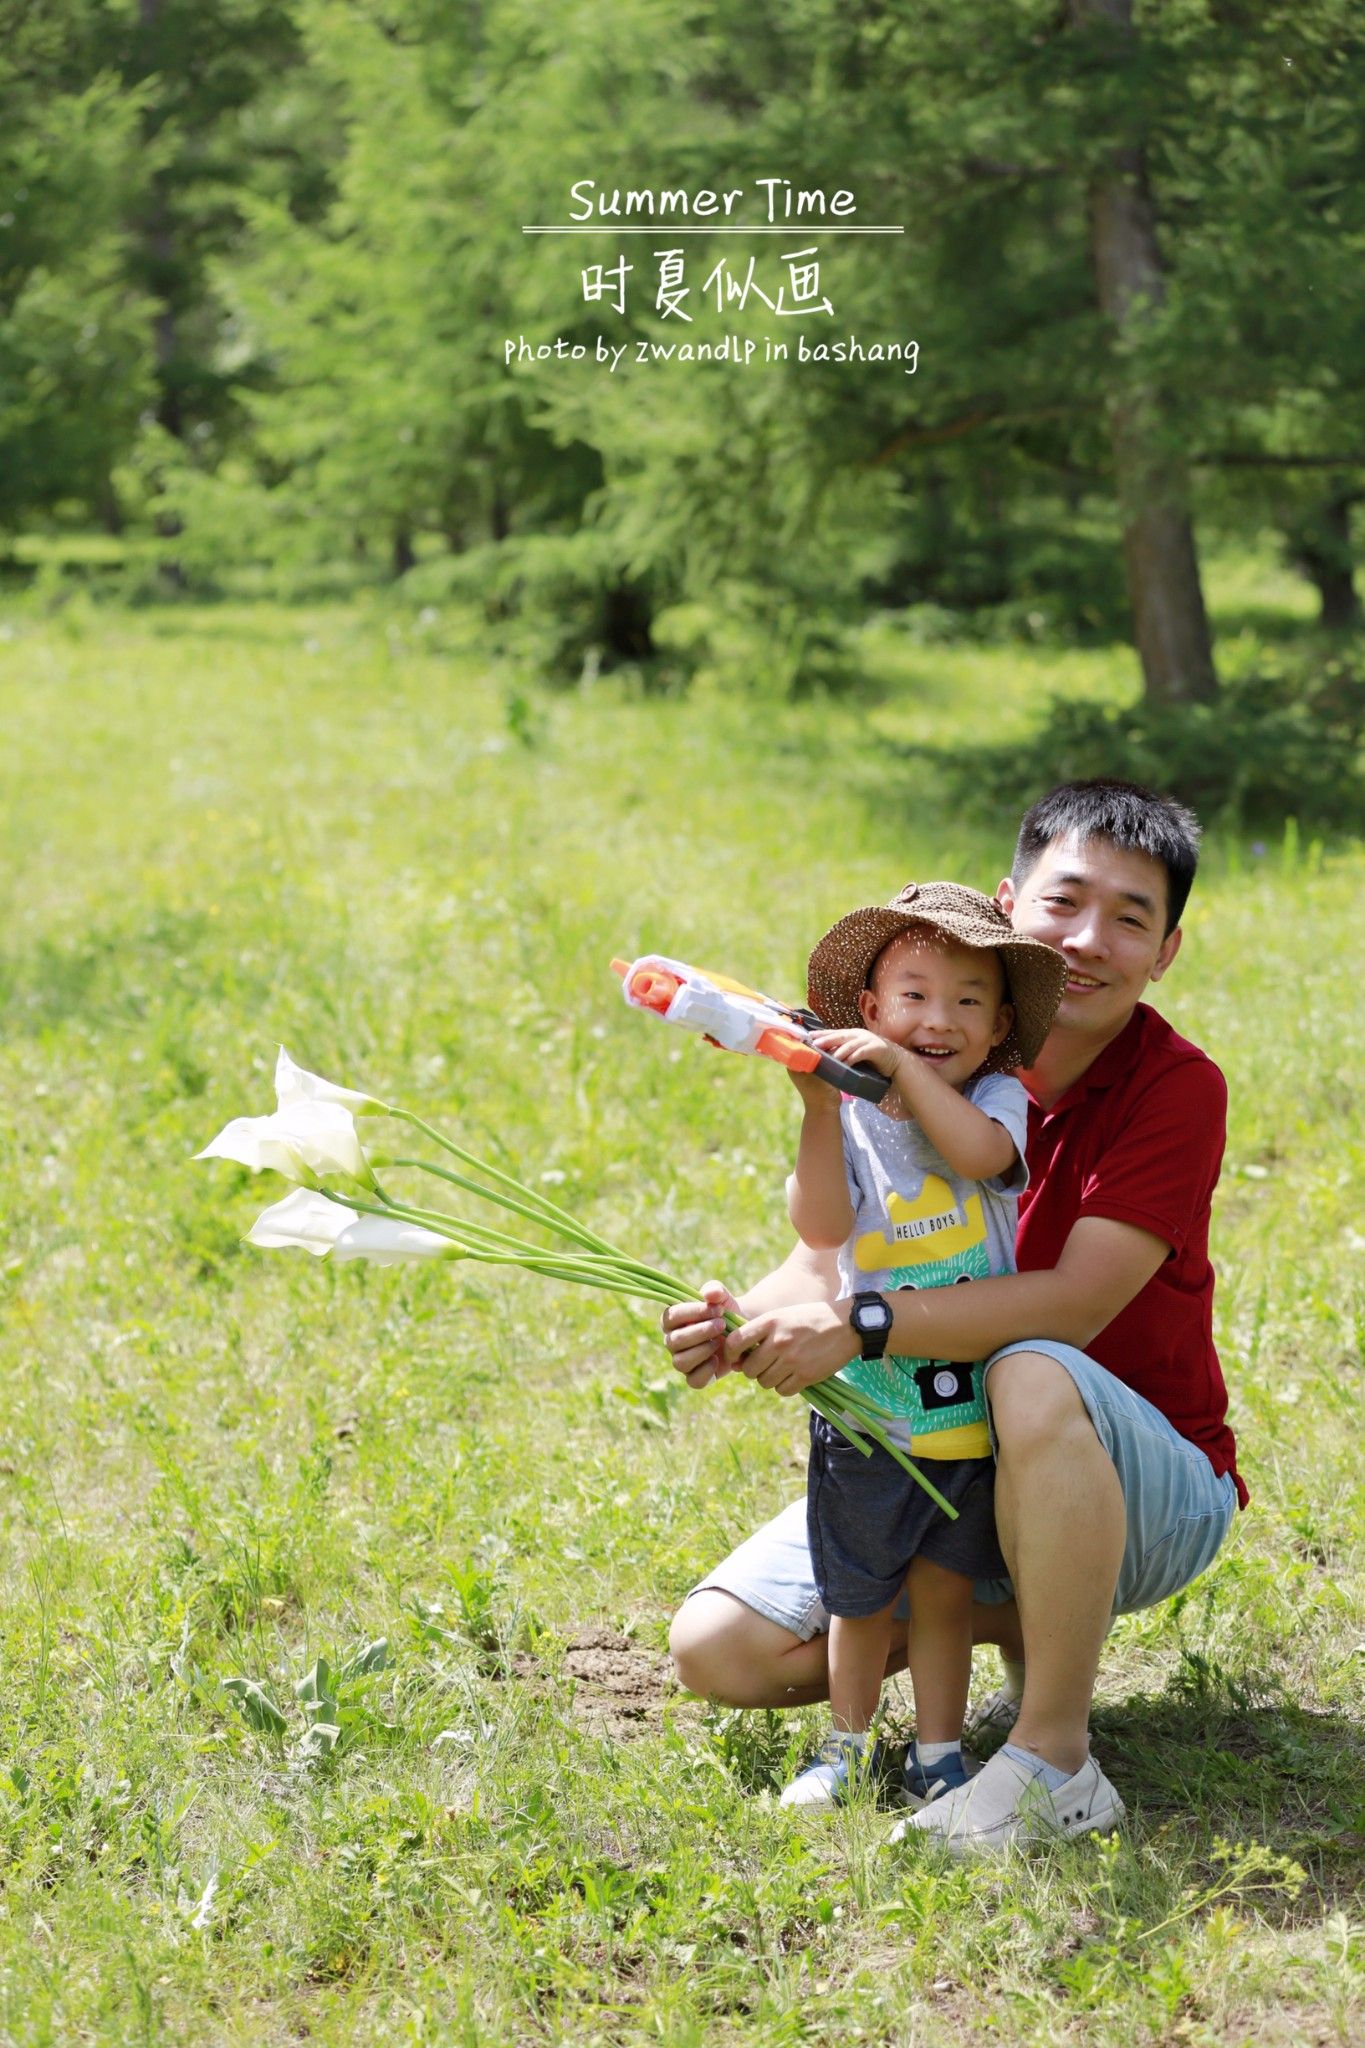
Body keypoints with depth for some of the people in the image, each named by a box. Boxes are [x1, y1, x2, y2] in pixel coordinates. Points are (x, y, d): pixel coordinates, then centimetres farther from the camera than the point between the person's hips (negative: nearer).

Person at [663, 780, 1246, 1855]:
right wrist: (739, 1323, -28)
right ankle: (1027, 1623, 11)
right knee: (719, 1647, -8)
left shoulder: (1178, 1089, -17)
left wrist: (862, 1325, -37)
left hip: (1147, 1490, -5)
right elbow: (830, 1256, -5)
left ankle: (1058, 1765, -25)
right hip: (949, 1474, 5)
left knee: (1034, 1377, -40)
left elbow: (1074, 1303, -28)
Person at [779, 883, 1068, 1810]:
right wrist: (820, 1107, -25)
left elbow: (982, 1153, -27)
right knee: (859, 1594, 12)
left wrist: (907, 1067, -30)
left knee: (944, 1586, 6)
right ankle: (851, 1745, 32)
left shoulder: (996, 1100, -3)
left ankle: (938, 1751, 23)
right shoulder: (851, 1119, -3)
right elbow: (822, 1227, -19)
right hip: (868, 1405, 1)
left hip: (974, 1402, -1)